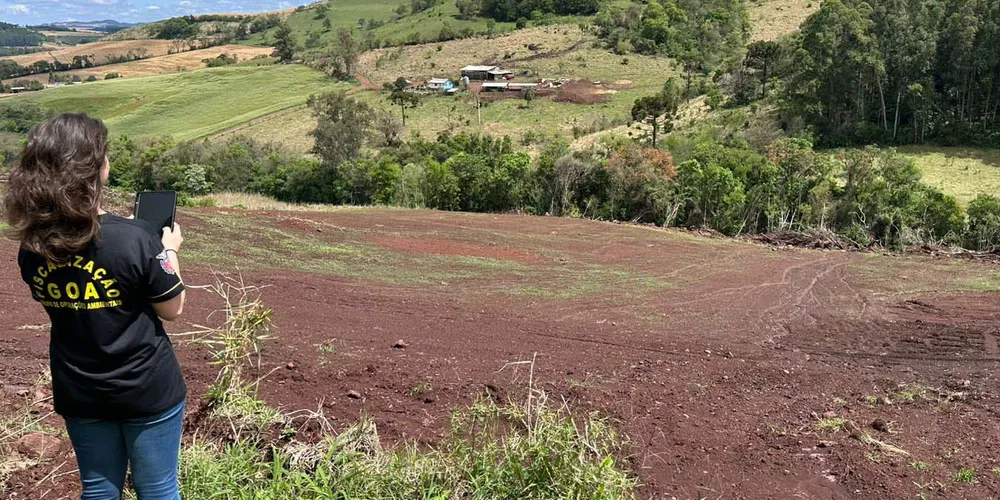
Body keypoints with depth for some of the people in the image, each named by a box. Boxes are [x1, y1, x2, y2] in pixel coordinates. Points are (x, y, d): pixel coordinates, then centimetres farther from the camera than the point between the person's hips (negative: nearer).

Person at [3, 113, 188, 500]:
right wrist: (169, 251, 3)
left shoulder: (32, 247, -7)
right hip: (148, 391, -5)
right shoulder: (136, 239, -25)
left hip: (78, 394, 5)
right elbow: (172, 310, -12)